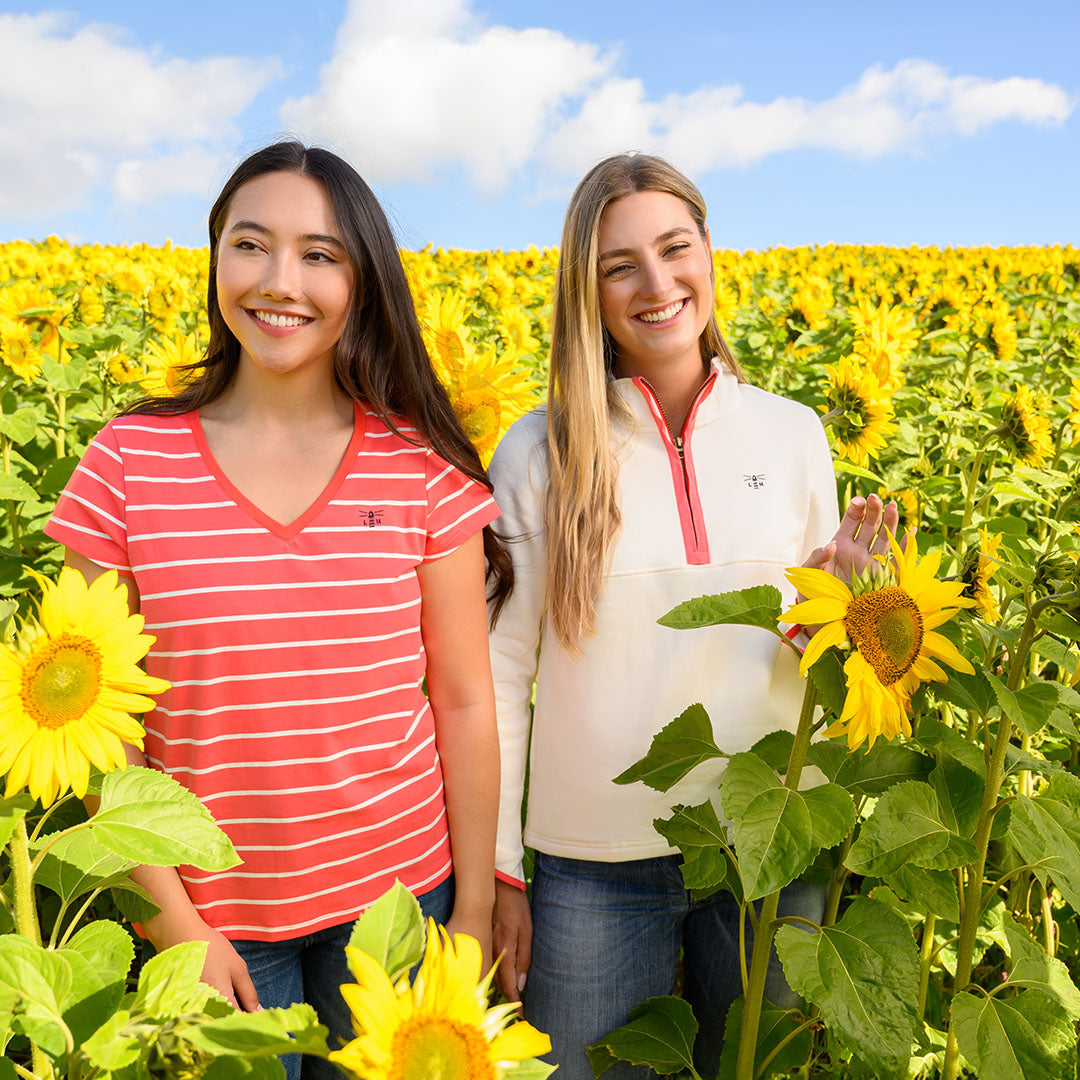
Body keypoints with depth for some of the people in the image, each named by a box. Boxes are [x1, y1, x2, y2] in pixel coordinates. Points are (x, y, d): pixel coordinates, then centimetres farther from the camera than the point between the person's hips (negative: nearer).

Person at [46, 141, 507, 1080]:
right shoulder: (127, 463, -8)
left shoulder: (423, 465, -9)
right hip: (210, 912, 0)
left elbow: (465, 700, -4)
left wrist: (475, 909, -1)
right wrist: (170, 923, -6)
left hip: (394, 892, 1)